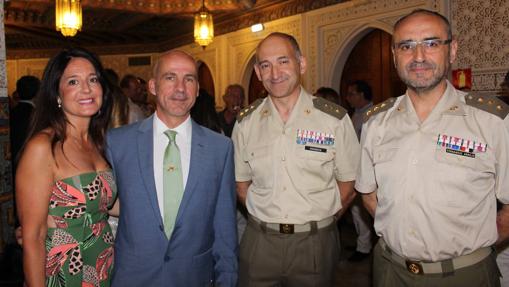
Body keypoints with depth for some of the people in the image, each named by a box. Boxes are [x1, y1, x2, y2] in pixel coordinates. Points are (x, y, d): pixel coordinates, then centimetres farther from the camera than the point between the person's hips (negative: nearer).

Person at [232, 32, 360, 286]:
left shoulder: (335, 118, -6)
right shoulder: (246, 122, 0)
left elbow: (348, 185, 0)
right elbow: (241, 184, 8)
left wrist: (317, 221, -1)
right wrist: (267, 218, 1)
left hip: (315, 245, -1)